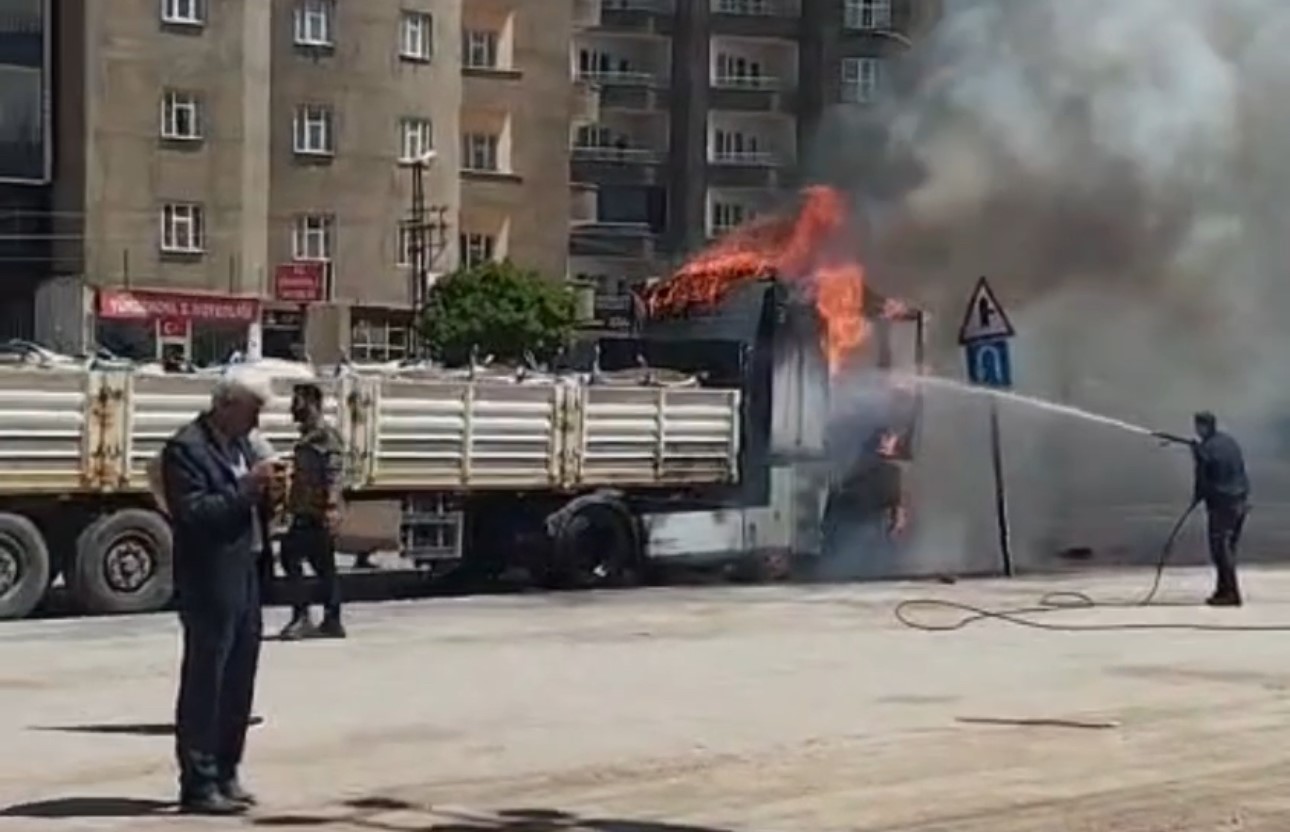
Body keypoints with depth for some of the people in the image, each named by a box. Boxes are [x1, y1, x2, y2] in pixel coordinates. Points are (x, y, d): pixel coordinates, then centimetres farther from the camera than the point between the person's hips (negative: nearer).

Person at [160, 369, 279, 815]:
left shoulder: (240, 445, 15)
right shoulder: (186, 448, -12)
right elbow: (192, 513, -22)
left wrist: (264, 492, 2)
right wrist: (244, 488, -24)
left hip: (245, 575, 9)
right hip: (210, 581, -9)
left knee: (239, 680, 14)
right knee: (204, 681, -4)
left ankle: (224, 774, 23)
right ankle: (198, 784, 1)